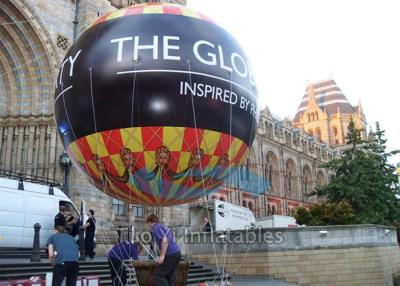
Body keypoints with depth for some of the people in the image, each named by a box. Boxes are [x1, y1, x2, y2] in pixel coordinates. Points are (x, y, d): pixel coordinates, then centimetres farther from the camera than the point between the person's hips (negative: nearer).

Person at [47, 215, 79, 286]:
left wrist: (54, 266, 22)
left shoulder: (52, 237, 22)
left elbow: (51, 255, 8)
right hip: (75, 263, 3)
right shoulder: (71, 237, 32)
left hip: (62, 263, -3)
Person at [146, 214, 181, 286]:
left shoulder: (157, 228, -8)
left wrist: (162, 255, -23)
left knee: (157, 275, -4)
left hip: (171, 255, -9)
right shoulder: (163, 226, 21)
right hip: (176, 253, 9)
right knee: (168, 275, 16)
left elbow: (165, 240, -23)